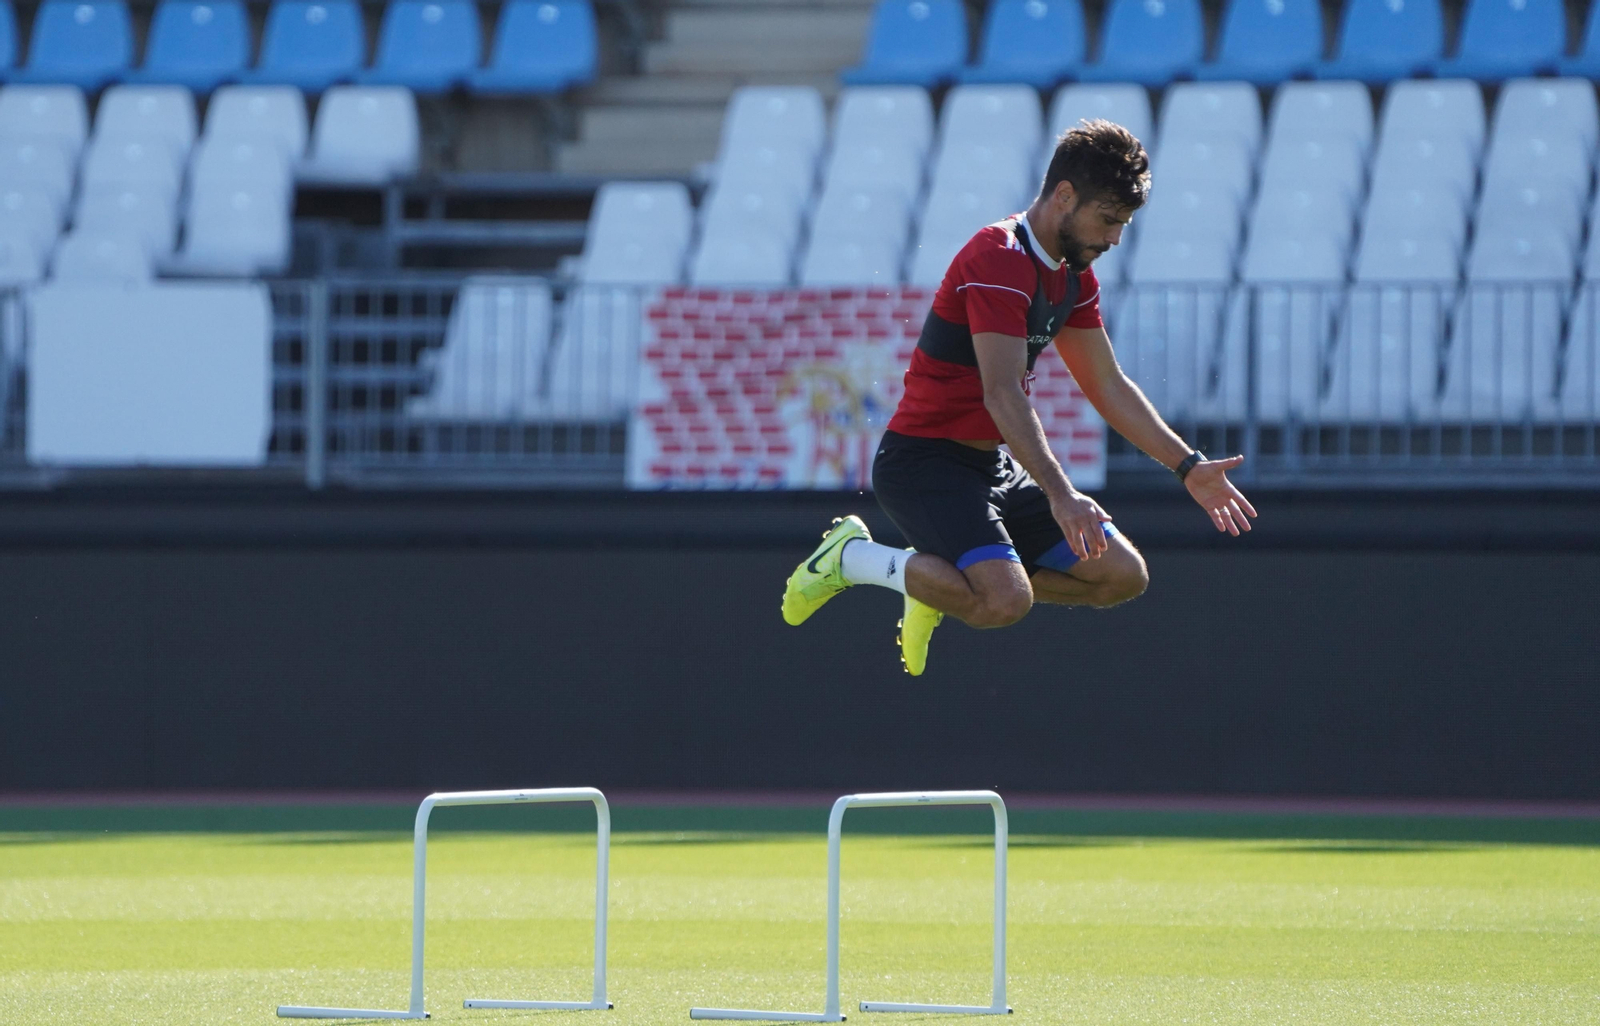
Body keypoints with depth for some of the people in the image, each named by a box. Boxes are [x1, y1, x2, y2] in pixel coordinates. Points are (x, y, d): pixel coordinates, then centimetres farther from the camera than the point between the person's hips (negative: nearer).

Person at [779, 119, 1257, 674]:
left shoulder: (1074, 277, 10)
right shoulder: (997, 260, -21)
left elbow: (1109, 387, 19)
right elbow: (1002, 395, -29)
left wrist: (1189, 467, 11)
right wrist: (1061, 495, -38)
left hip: (995, 465, 9)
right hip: (924, 461, -9)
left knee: (1122, 575, 1)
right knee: (1006, 600, -30)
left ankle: (945, 585, 12)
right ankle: (852, 556, -6)